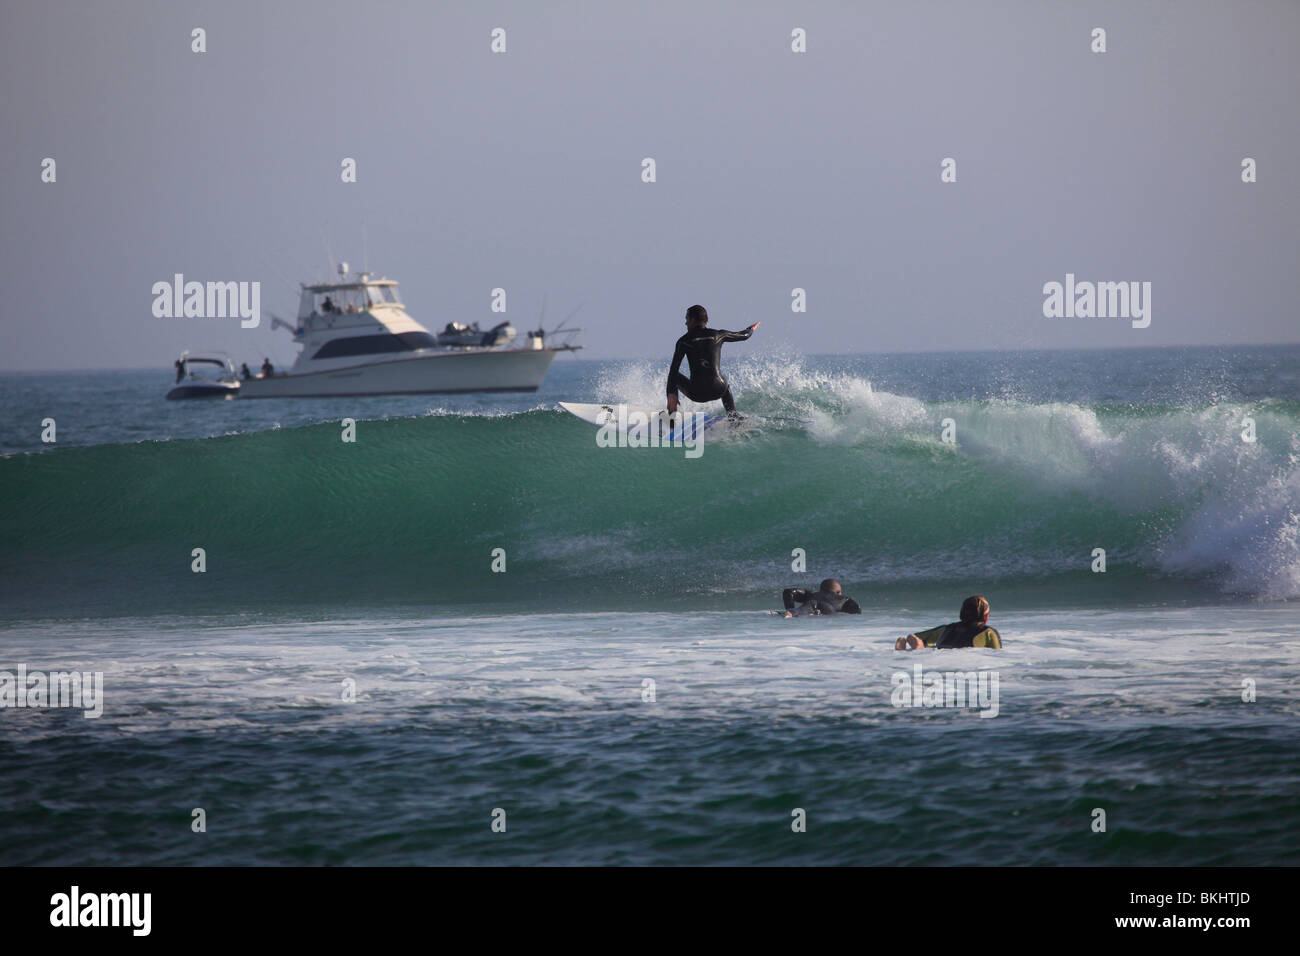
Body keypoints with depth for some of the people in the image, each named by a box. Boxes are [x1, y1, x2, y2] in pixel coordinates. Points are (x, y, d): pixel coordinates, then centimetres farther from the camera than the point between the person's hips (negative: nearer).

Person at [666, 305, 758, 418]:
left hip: (696, 394, -2)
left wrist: (671, 395, -1)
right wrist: (751, 329, 48)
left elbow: (673, 369, 0)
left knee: (675, 376, 30)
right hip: (717, 391, 2)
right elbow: (744, 335, 23)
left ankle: (672, 414, 22)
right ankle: (732, 415, 25)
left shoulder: (684, 341, 3)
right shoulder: (718, 335, 8)